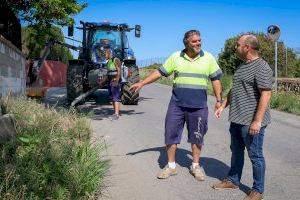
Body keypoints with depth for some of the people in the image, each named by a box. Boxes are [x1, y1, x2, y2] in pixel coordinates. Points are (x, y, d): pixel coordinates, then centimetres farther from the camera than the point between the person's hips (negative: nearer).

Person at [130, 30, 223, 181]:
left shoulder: (208, 58, 1)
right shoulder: (176, 57, 2)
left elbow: (215, 79, 5)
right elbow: (160, 72, 3)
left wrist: (218, 100, 0)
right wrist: (141, 83, -2)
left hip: (199, 106, 0)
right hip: (176, 105, 1)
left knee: (197, 137, 9)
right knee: (171, 134, 4)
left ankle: (195, 166, 26)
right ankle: (171, 166, 19)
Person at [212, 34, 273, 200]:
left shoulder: (261, 67, -15)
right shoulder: (243, 66, 14)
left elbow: (266, 94, -21)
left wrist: (257, 121, -24)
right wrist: (223, 105, 18)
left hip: (251, 122, -9)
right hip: (237, 119, 9)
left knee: (255, 156, 3)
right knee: (236, 151, 19)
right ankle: (233, 180, 35)